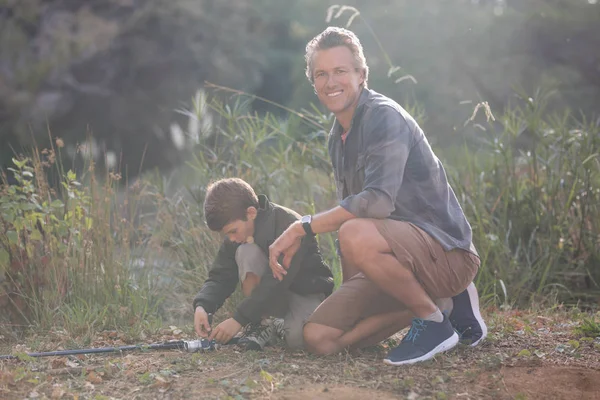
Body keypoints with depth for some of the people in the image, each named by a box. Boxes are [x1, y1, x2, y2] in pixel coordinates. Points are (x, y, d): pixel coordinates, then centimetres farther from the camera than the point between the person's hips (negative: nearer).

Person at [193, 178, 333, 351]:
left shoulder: (289, 224, -26)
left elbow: (277, 281, -32)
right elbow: (220, 277, -6)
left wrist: (239, 320, -34)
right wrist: (201, 306, -28)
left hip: (307, 292, -4)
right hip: (270, 295, 5)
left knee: (298, 338, -36)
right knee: (246, 252, -25)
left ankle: (280, 323, 1)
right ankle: (262, 323, -14)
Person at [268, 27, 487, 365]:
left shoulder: (384, 117, -16)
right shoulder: (338, 137, 14)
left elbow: (378, 200, -30)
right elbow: (351, 211, 18)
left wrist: (302, 227, -24)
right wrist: (351, 292, 13)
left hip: (447, 253, -9)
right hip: (400, 259, 9)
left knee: (357, 235, -37)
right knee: (320, 338, -3)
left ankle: (434, 321, -12)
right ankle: (445, 303, 10)